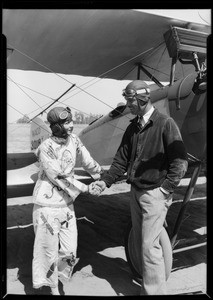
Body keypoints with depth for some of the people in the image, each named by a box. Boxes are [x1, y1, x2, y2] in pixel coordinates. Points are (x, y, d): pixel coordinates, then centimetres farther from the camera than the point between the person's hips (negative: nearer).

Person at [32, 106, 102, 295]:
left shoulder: (73, 140, -2)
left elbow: (88, 161, 8)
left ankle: (55, 284, 36)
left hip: (67, 204, 6)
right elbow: (59, 178, -19)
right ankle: (50, 288, 29)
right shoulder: (46, 149, -20)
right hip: (48, 206, -6)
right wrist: (86, 189, -17)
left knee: (69, 251, 11)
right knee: (49, 250, 6)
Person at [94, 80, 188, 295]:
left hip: (155, 194, -7)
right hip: (136, 192, 7)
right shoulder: (133, 127, 9)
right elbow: (121, 160, 10)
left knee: (149, 246, -5)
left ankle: (155, 291, 11)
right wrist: (105, 181, 1)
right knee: (139, 244, 14)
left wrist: (165, 188, -15)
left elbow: (180, 161, -12)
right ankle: (148, 285, 31)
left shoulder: (165, 124, -10)